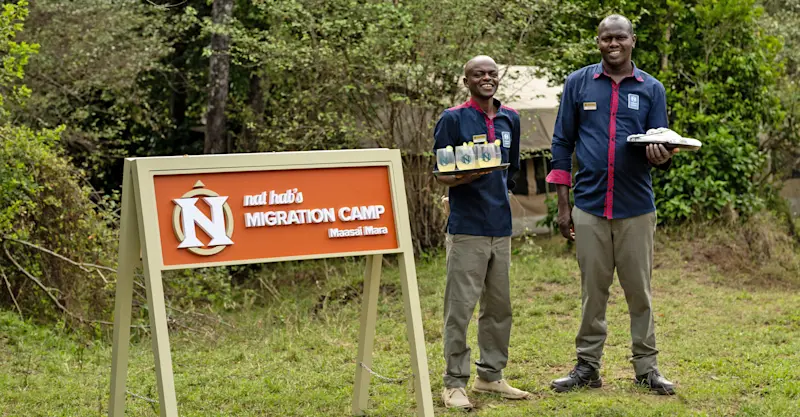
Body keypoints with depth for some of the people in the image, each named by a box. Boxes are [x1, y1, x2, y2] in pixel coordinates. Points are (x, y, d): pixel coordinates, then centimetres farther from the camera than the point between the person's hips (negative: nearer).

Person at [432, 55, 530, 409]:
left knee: (499, 306, 11)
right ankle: (455, 383, 1)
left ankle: (491, 375, 23)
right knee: (460, 307, -5)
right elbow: (440, 176, -8)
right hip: (466, 229, -6)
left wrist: (498, 190, 14)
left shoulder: (510, 119, 11)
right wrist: (467, 177, -25)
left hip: (501, 228, 6)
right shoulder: (453, 119, -5)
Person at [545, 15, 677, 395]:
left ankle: (646, 367, 13)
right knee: (592, 290, 6)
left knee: (639, 291, 5)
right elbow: (562, 144, 6)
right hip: (589, 207, 0)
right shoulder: (578, 84, 4)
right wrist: (563, 205, 2)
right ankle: (587, 366, 15)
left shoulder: (652, 89, 6)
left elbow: (659, 147, 5)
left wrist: (662, 157, -21)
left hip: (636, 207, 0)